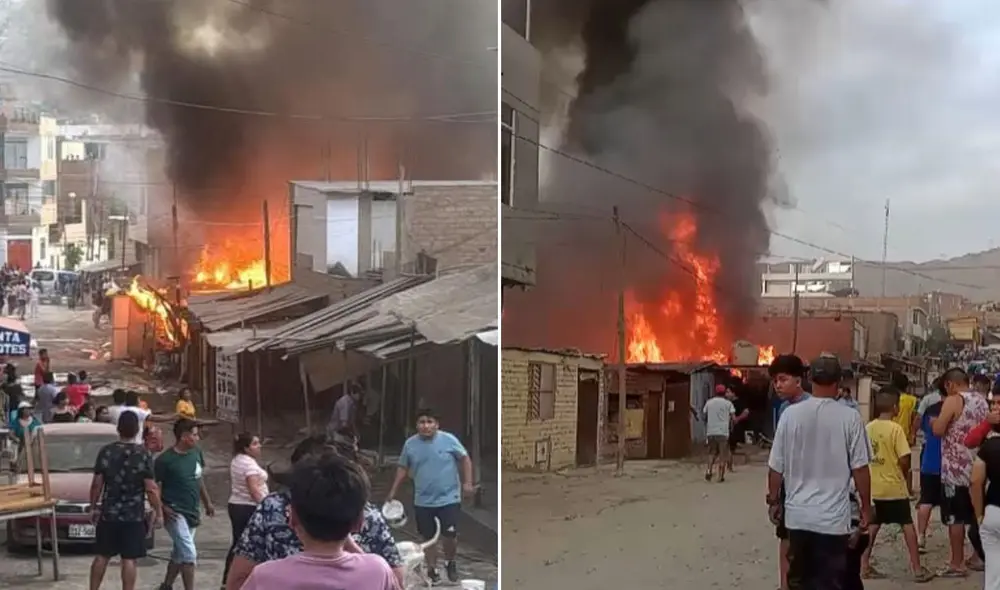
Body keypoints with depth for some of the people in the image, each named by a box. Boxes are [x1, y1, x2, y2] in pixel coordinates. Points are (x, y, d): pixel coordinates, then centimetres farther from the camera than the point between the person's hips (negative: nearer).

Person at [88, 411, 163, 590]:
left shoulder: (106, 452, -3)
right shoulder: (143, 455, -10)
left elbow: (96, 484, 0)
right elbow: (151, 489, -10)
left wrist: (94, 506, 13)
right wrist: (158, 512, -1)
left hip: (108, 514, 3)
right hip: (134, 515, -3)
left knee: (102, 556, 13)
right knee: (129, 559, 1)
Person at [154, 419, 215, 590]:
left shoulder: (196, 453, 5)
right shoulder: (165, 459, -15)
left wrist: (207, 502, 17)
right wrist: (163, 508, -21)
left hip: (192, 513, 7)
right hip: (176, 513, -7)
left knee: (179, 553, 17)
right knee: (189, 554, -13)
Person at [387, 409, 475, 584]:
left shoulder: (448, 439, -9)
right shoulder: (410, 444, -1)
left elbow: (465, 459, -1)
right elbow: (403, 468, 10)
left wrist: (467, 482, -8)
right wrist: (393, 491, 6)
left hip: (449, 498, -3)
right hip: (423, 501, 3)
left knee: (450, 534, -8)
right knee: (429, 537, 10)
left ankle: (450, 562, 21)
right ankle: (432, 570, 25)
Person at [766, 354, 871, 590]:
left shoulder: (790, 414, -3)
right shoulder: (849, 417, -9)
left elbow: (776, 467, 1)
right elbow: (860, 468, -7)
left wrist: (773, 500, 16)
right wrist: (866, 507, 6)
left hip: (798, 514, 2)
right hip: (833, 517, -2)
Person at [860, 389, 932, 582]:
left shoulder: (868, 428, 2)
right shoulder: (895, 428, -15)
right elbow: (904, 459, -16)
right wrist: (907, 477, 3)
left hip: (874, 486, 5)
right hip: (894, 486, -5)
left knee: (873, 524, 15)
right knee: (907, 524, 5)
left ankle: (864, 565, 14)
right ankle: (917, 569, 7)